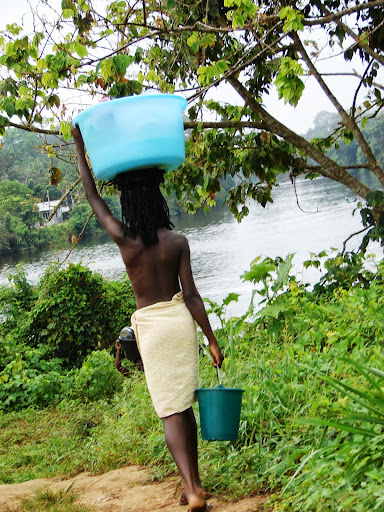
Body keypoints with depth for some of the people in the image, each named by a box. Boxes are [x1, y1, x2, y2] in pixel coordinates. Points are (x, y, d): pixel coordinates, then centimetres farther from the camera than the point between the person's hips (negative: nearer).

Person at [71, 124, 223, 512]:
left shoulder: (123, 239, -11)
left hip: (149, 325, -2)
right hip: (180, 319, 2)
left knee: (170, 411, 2)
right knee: (185, 405, 16)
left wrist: (79, 148, 9)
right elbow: (191, 295, -7)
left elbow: (92, 196, 1)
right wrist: (211, 339, 0)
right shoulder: (177, 241, -7)